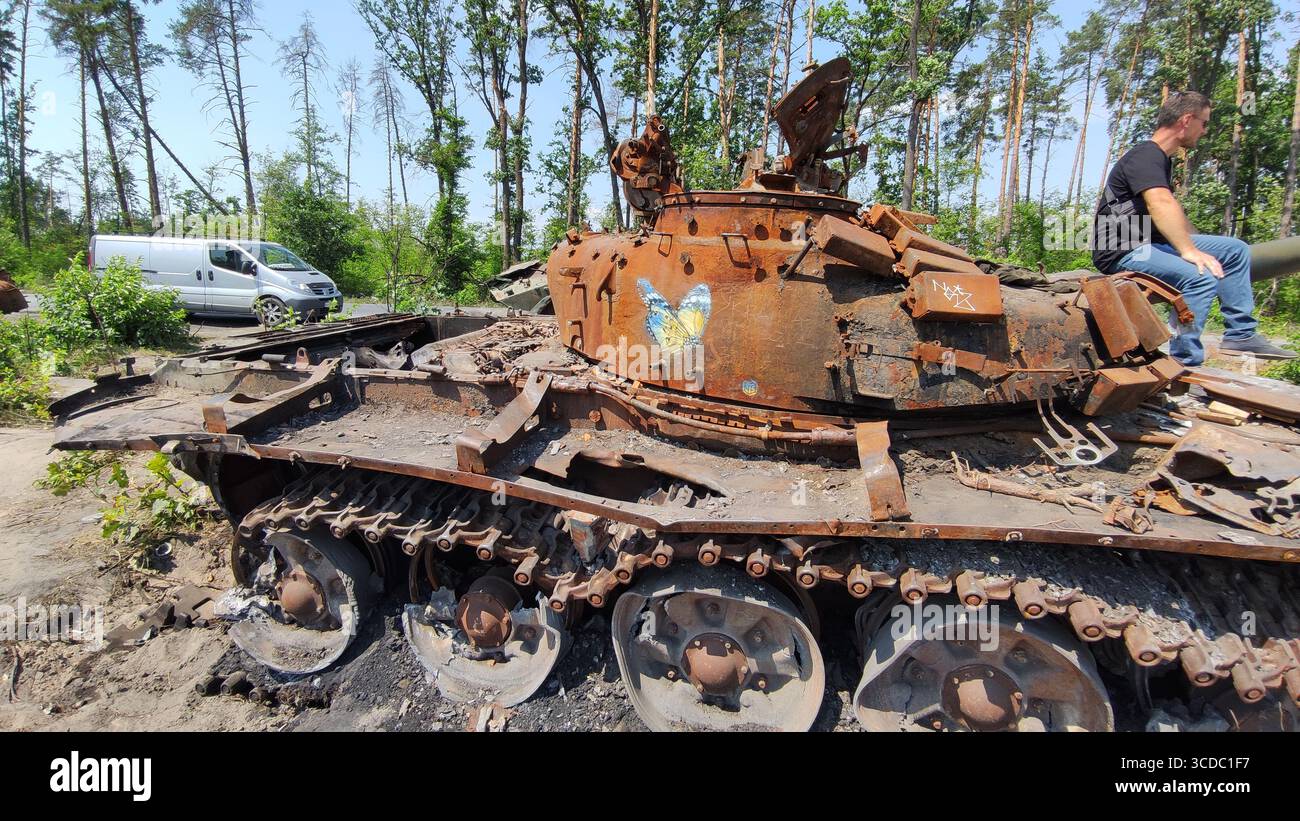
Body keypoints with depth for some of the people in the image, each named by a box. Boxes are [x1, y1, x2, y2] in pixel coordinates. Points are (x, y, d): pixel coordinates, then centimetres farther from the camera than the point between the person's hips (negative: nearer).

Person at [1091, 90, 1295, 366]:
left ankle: (1240, 335, 12)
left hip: (1153, 243, 11)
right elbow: (1161, 204, -32)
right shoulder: (1145, 156, -15)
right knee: (1201, 276, -31)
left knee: (1236, 249, 10)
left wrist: (1196, 244, 31)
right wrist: (1189, 250, -40)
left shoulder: (1161, 159, 19)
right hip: (1124, 251, -11)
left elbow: (1173, 212, 31)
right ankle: (1184, 364, -26)